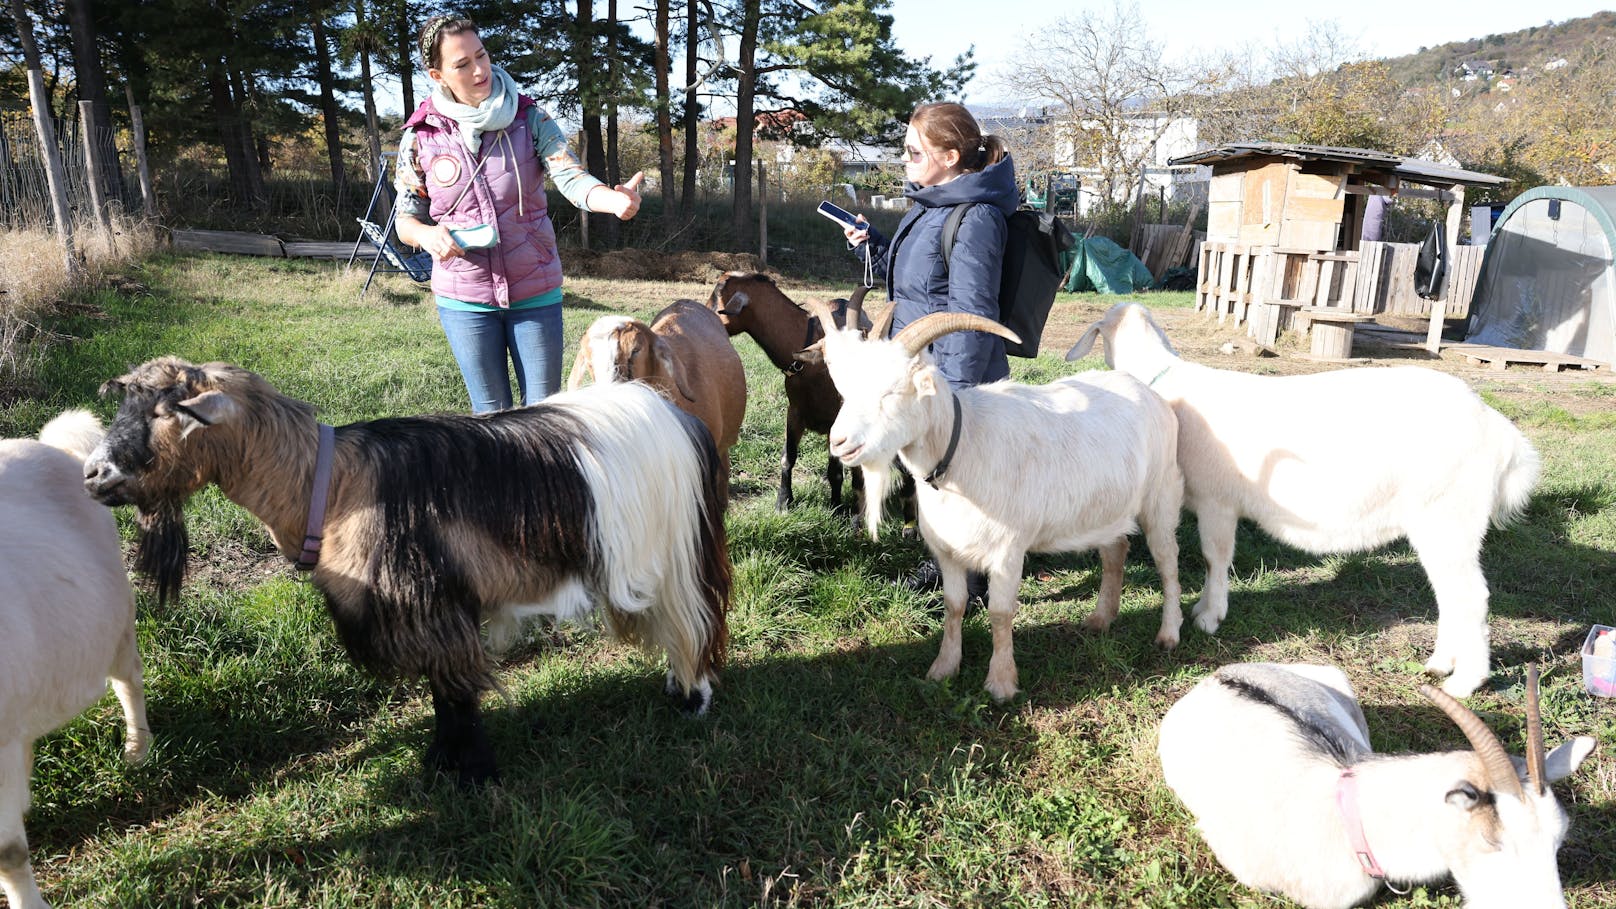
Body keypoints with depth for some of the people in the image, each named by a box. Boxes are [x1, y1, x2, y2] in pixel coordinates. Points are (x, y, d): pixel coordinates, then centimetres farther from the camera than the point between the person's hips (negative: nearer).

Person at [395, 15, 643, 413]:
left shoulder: (529, 119, -5)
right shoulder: (420, 137, -4)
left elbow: (571, 177, -19)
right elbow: (406, 219, 4)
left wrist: (613, 199, -41)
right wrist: (427, 234, -20)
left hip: (536, 295, 0)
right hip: (465, 302, 0)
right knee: (492, 412, 12)